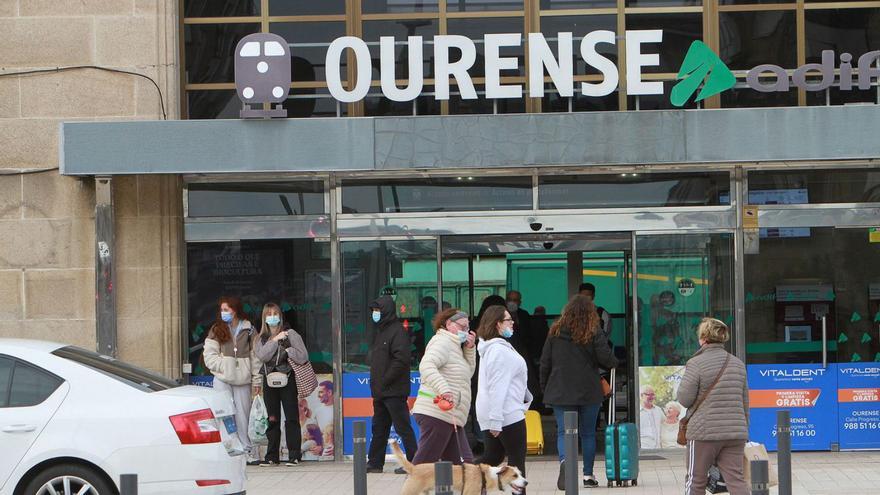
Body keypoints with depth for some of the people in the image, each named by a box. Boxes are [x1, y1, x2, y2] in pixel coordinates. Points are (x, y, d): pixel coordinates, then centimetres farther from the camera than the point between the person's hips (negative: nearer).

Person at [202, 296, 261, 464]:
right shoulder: (217, 330, 6)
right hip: (223, 380, -1)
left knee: (243, 416, 2)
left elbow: (255, 356, 8)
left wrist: (256, 380, 3)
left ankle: (247, 451, 9)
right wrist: (226, 367, -11)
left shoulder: (248, 330, 8)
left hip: (242, 381, 1)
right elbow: (209, 356, 1)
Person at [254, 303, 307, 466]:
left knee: (291, 418, -5)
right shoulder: (261, 338, 12)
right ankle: (272, 456, 9)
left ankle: (294, 455, -1)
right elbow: (262, 356, -8)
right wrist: (275, 340, -10)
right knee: (272, 420, 5)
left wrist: (286, 350, -9)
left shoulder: (290, 334, 1)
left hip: (287, 379, -3)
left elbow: (303, 357, -5)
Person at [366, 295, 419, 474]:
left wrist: (384, 381, -19)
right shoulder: (381, 331, 18)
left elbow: (401, 360, -22)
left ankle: (413, 462, -4)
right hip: (380, 392, 10)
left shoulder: (397, 331, -12)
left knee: (403, 427, -7)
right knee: (379, 428, 14)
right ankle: (375, 463, 20)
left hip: (394, 391, -10)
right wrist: (375, 382, 12)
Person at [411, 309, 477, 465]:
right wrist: (444, 389, -35)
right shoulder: (442, 341, -8)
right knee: (424, 463, -9)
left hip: (450, 417, 10)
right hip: (436, 413, -10)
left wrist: (469, 349, 10)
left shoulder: (454, 345, 23)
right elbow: (426, 366, -24)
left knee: (463, 463, 6)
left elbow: (468, 373, 23)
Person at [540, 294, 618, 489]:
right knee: (588, 433, 11)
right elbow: (605, 358, -10)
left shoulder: (555, 332, 1)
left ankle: (564, 460, -28)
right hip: (589, 392, -1)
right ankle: (588, 475, 13)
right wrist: (614, 363, 13)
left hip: (560, 391, 1)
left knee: (563, 431, 0)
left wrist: (544, 386, 14)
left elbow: (545, 362, 4)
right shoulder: (593, 333, -6)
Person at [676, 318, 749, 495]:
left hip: (704, 432, -5)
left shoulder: (696, 363, -9)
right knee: (736, 479, 2)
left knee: (696, 480, 8)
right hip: (735, 433, 5)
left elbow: (684, 399, -10)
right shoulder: (738, 364, 11)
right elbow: (745, 401, 15)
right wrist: (744, 429, 23)